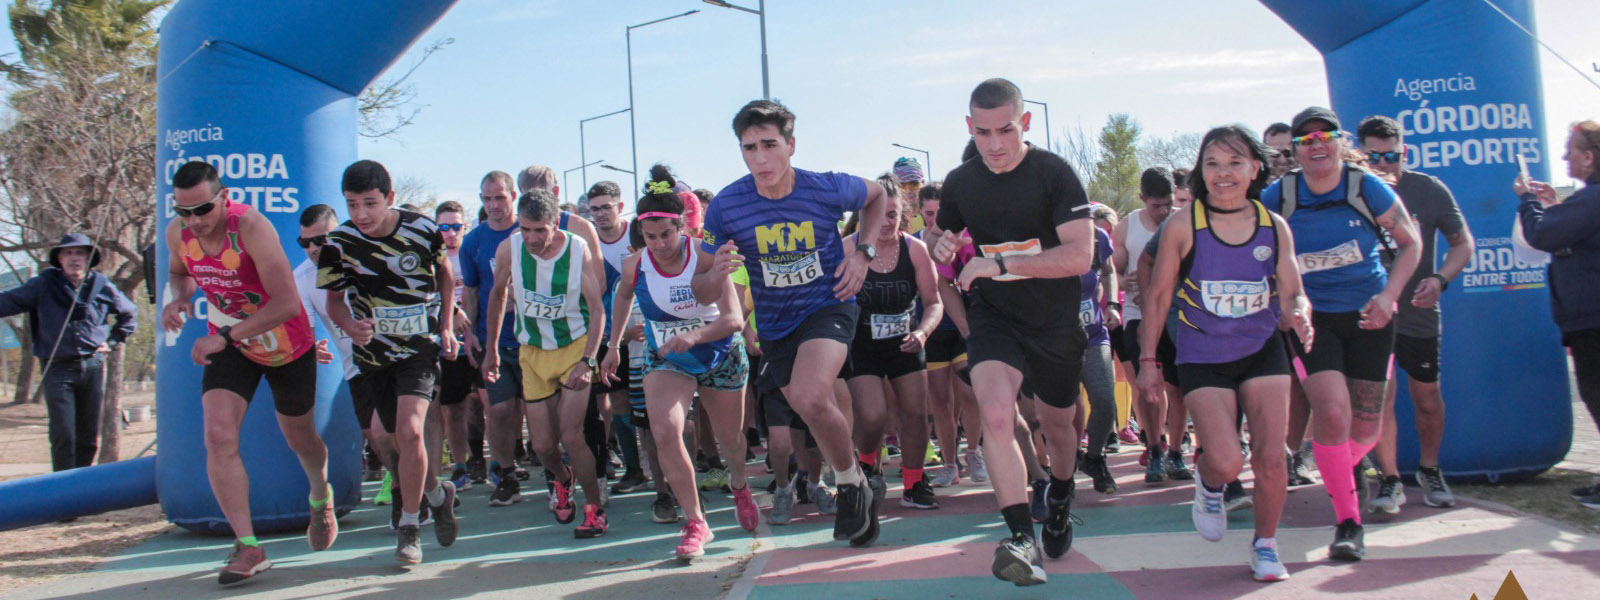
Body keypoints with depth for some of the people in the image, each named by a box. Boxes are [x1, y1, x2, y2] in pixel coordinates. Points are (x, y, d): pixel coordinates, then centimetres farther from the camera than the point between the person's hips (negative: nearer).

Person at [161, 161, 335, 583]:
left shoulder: (251, 227, -30)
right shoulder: (178, 233, -11)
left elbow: (287, 303, -36)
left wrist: (225, 336, -38)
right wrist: (179, 297, -10)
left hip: (288, 345, -4)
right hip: (228, 344, 4)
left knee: (300, 439, 13)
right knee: (219, 436, -17)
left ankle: (321, 500, 47)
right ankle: (248, 547, -12)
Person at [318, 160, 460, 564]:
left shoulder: (422, 230, -12)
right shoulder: (339, 244, -11)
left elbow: (444, 272, 8)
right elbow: (334, 299, 2)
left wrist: (446, 326, 4)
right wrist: (350, 326, -20)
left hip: (420, 347, -2)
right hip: (373, 352, 3)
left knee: (409, 432, -21)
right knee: (402, 438, 11)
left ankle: (409, 525, -4)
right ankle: (437, 494, 41)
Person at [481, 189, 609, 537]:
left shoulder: (578, 250, -18)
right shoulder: (509, 250, -12)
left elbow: (597, 309, -12)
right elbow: (498, 295, 7)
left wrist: (587, 360, -20)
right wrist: (491, 350, 12)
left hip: (576, 348, -3)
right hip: (533, 354, 3)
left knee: (570, 436, -13)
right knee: (542, 444, 3)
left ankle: (595, 507, 7)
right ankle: (563, 480, 38)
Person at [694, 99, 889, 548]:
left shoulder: (828, 189, -17)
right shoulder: (726, 207, -16)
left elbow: (876, 196, 9)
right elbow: (703, 295, -10)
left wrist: (864, 253, -5)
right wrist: (717, 273, -34)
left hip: (828, 305, -3)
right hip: (775, 323, 4)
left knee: (810, 398, -30)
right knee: (824, 418, 17)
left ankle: (852, 486, -6)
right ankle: (857, 492, 44)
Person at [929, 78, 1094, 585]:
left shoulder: (1053, 174, -16)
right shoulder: (960, 182, -3)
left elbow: (1080, 256, -24)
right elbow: (947, 235, 17)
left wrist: (1000, 262, -30)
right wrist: (944, 247, -9)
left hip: (1055, 321, -1)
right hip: (994, 317, 1)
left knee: (1057, 426, 17)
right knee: (996, 414, -25)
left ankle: (1059, 501, 49)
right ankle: (1023, 541, -22)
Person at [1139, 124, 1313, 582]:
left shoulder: (1274, 227, -2)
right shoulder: (1183, 225, -9)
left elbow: (1292, 294, 3)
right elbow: (1158, 296, -1)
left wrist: (1299, 315, -21)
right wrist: (1148, 359, 0)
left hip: (1263, 352, 3)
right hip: (1202, 358, -2)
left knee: (1270, 457, -2)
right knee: (1226, 463, -14)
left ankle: (1265, 545, 22)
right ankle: (1207, 483, 25)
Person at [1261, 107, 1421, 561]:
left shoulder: (1367, 189, -9)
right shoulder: (1278, 197, -9)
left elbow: (1410, 243, 2)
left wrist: (1389, 295, -11)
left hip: (1367, 317, 1)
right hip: (1311, 317, -1)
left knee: (1366, 425, 7)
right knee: (1332, 412, -19)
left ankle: (1345, 466, 45)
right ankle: (1348, 522, -4)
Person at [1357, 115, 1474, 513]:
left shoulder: (1429, 190, -5)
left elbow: (1464, 244, 0)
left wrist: (1439, 279, -18)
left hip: (1418, 313, 1)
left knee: (1427, 396, 12)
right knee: (1380, 396, -7)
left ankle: (1429, 469, 33)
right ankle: (1390, 480, 4)